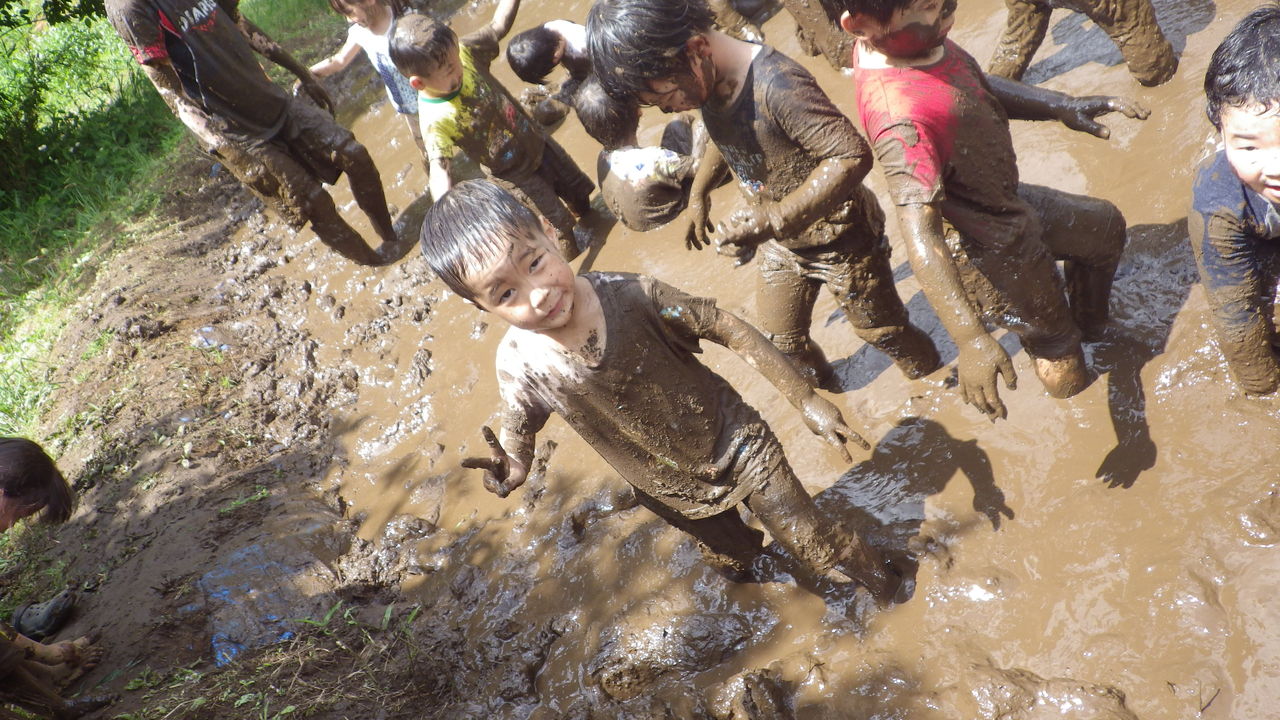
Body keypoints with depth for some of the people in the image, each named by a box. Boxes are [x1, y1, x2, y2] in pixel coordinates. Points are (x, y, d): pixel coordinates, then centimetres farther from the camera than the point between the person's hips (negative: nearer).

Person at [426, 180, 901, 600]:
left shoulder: (631, 296, -32)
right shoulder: (520, 366, -26)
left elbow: (730, 331, -19)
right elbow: (518, 431, -5)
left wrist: (805, 399, -12)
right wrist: (511, 468, -30)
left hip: (738, 446, -2)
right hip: (675, 495, 2)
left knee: (813, 542, 14)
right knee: (732, 558, 30)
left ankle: (878, 579, 48)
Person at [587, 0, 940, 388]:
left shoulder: (777, 84, -36)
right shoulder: (709, 82, -10)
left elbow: (852, 156, -39)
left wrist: (774, 220, -43)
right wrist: (698, 192, 11)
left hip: (839, 240, -7)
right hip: (780, 243, 7)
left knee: (881, 331, 15)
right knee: (780, 340, 20)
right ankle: (817, 379, 51)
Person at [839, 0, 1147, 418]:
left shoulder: (913, 38, -13)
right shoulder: (901, 117, -42)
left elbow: (980, 86, 4)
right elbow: (920, 234, -46)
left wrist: (1061, 106, -7)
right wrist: (971, 339, -51)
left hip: (1010, 201, 9)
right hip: (991, 253, -9)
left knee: (1106, 227, 29)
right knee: (1053, 339, 14)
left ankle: (1090, 328, 55)